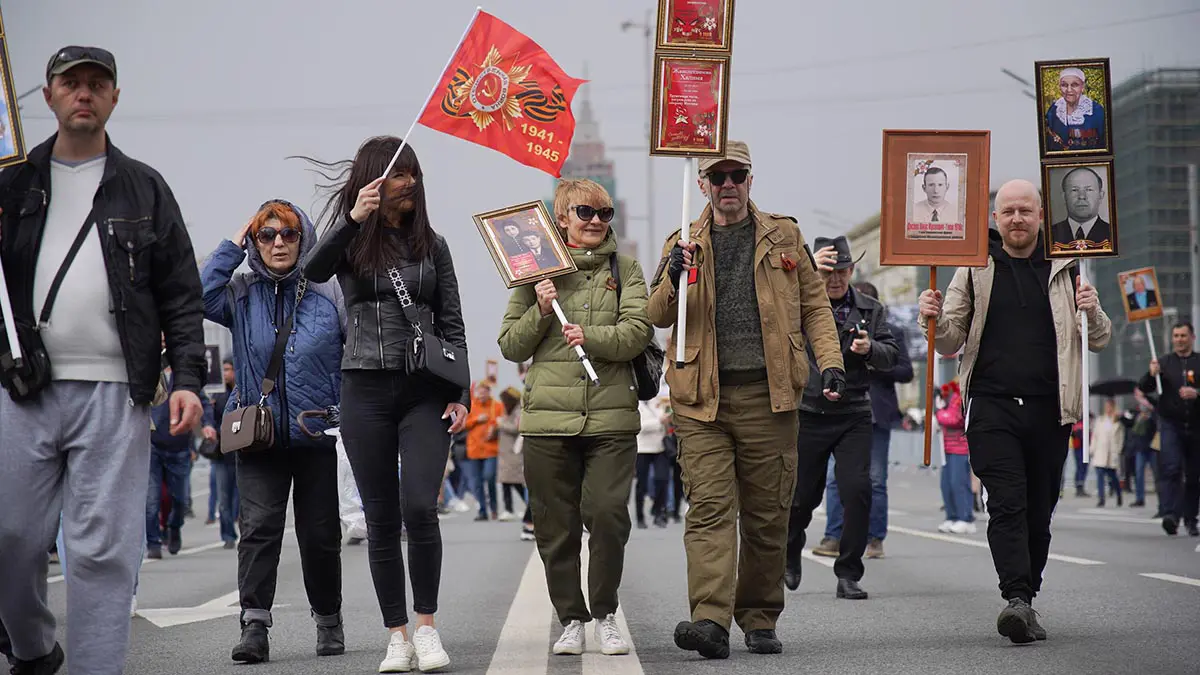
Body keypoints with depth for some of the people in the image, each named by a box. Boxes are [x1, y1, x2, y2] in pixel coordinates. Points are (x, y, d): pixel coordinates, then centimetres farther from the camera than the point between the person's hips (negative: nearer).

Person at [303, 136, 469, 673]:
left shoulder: (431, 245, 9)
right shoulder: (350, 241, 5)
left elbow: (452, 326, 9)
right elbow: (313, 271, -17)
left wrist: (460, 396, 0)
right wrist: (355, 218, -28)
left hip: (425, 391, 0)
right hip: (365, 390, 0)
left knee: (419, 507, -15)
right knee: (381, 518, 3)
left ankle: (426, 625, -1)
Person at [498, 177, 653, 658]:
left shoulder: (625, 270, 9)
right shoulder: (537, 271, 9)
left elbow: (637, 331, -3)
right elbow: (511, 346, 9)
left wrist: (591, 337, -19)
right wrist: (541, 312, -7)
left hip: (611, 417, -1)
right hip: (547, 417, 1)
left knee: (607, 513, -11)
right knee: (555, 525, 4)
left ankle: (604, 613, 7)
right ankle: (570, 618, 18)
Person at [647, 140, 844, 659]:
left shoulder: (784, 237, 12)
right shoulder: (683, 244, 11)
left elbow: (814, 305, 14)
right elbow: (657, 316, 5)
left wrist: (830, 362, 0)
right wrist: (673, 279, -16)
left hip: (767, 393, 1)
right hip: (702, 399, -1)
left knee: (767, 514, 5)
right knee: (709, 508, -12)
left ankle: (759, 620, 17)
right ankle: (710, 620, -20)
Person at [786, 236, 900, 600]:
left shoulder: (870, 309, 8)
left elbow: (892, 355, 5)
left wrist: (870, 349, -18)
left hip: (854, 416, 1)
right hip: (809, 415, -1)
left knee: (857, 489, -15)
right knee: (802, 495, 8)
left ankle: (848, 575, -4)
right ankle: (789, 554, 39)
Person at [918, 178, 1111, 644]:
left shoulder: (1065, 270, 11)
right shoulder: (975, 269, 9)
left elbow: (1100, 341, 13)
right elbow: (951, 342, 10)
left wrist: (1092, 311, -8)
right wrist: (934, 320, -12)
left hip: (1049, 409, 2)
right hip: (992, 407, -2)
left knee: (1039, 511, 6)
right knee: (1007, 504, -15)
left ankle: (1024, 603, 18)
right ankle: (1017, 600, -23)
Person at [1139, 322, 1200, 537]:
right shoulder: (1164, 362, 8)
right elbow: (1143, 388, 2)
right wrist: (1151, 375, -19)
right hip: (1170, 424, -1)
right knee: (1171, 469, -16)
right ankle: (1171, 514, -25)